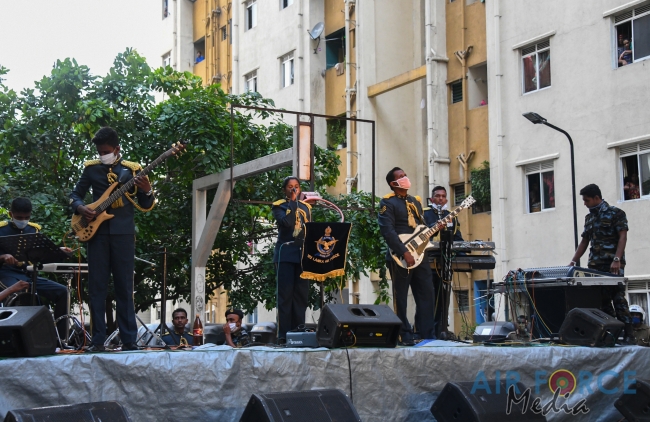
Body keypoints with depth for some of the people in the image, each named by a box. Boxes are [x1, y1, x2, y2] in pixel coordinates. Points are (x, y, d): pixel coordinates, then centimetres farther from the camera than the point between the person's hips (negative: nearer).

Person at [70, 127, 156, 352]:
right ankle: (98, 340, 4)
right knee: (96, 287, 0)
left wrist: (147, 192, -16)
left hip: (123, 232, -1)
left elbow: (145, 206, 5)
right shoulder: (91, 168, 8)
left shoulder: (132, 169, 5)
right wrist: (80, 207, -7)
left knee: (124, 286, 0)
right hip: (96, 230, 1)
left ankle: (129, 340, 3)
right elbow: (75, 194, 14)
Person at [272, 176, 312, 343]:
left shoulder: (306, 207, 17)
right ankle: (283, 334, -5)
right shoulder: (278, 206, 2)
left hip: (303, 254, 4)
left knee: (301, 295, 3)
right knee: (285, 294, -6)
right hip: (285, 254, -4)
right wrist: (293, 201, -10)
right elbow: (287, 222, -17)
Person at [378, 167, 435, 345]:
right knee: (401, 297, 0)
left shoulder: (415, 201, 18)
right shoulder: (388, 203, -5)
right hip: (400, 258, -7)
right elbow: (388, 231, -15)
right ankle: (405, 336, 5)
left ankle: (427, 334, 11)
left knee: (426, 294, 5)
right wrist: (404, 253, -21)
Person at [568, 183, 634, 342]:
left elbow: (622, 237, -8)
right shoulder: (589, 218, 19)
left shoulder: (616, 213, 0)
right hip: (595, 265, 7)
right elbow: (584, 242, 20)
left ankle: (628, 334, -9)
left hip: (613, 265, -6)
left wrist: (617, 259, -19)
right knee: (603, 299, 4)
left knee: (618, 298, -10)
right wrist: (573, 262, 11)